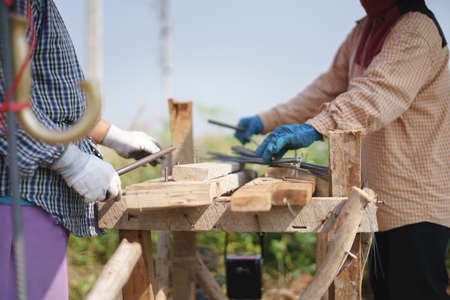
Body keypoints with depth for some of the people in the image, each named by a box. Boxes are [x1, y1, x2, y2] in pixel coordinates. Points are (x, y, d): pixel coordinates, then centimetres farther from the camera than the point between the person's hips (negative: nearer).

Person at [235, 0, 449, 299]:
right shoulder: (365, 30, 15)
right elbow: (330, 87, 18)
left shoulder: (418, 29, -17)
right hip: (386, 198, 10)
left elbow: (380, 92, -33)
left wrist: (315, 128, -46)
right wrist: (266, 121, 11)